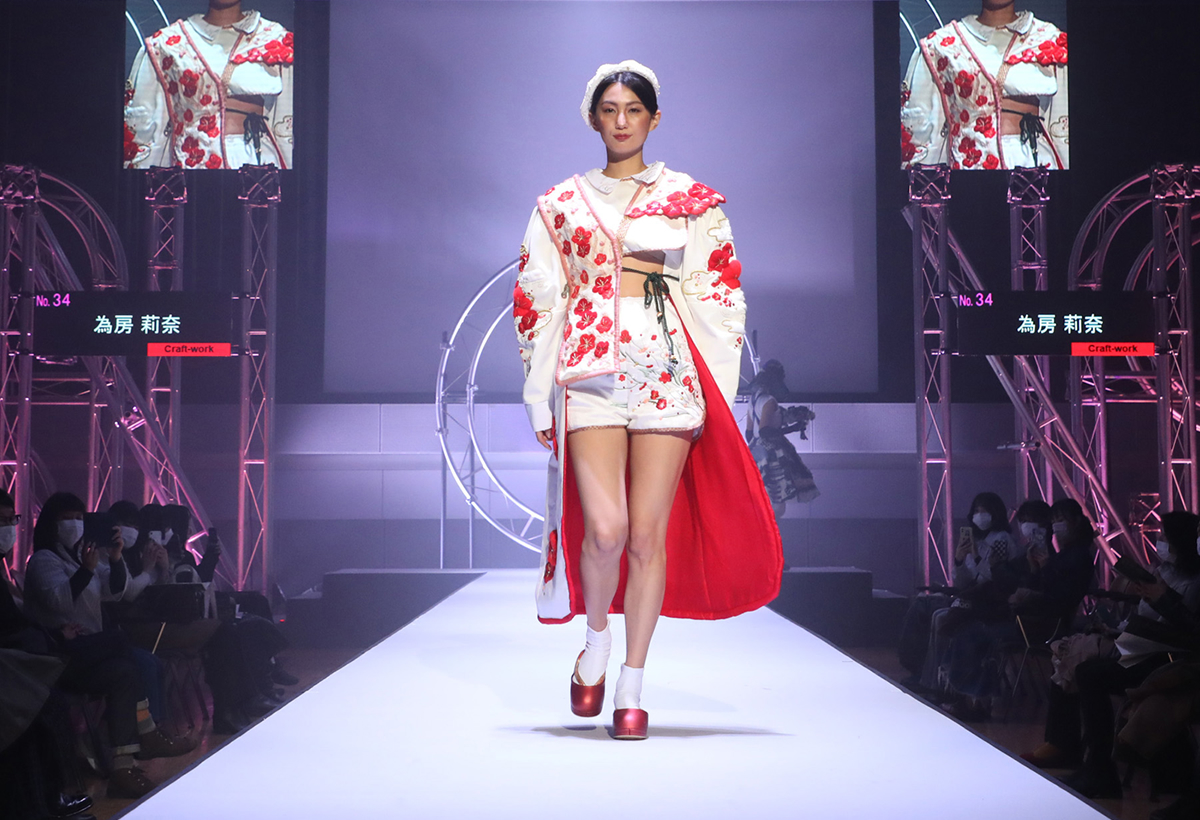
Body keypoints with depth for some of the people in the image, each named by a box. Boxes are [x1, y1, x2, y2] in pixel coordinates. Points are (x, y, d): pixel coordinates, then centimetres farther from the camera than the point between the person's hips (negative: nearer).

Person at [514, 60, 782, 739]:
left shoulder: (691, 199, 12)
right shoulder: (562, 203, 15)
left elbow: (720, 292, 9)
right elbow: (538, 299, 13)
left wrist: (716, 391, 1)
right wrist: (540, 396, 7)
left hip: (670, 370, 0)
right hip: (590, 369, 0)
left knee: (650, 532, -3)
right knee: (605, 529, -14)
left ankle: (633, 685, 10)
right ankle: (597, 640, 16)